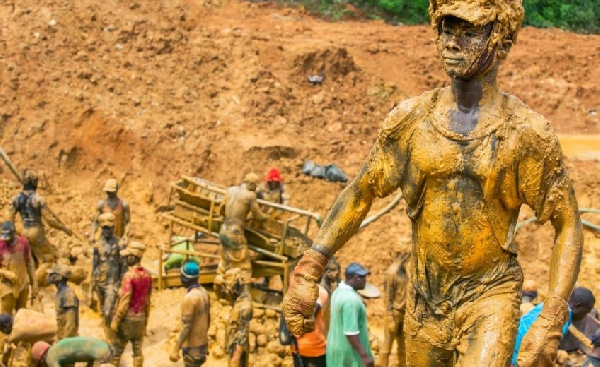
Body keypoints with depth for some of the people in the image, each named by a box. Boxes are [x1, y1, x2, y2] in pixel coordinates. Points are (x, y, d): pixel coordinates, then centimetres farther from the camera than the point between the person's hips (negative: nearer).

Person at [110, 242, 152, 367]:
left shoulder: (129, 276, -20)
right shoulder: (147, 275, 3)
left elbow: (124, 301, -22)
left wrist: (115, 320, -17)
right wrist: (145, 319, 18)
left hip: (127, 318, -7)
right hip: (140, 318, 7)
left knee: (116, 350, 3)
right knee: (137, 350, 9)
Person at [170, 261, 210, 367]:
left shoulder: (189, 298, -23)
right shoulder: (204, 292, 4)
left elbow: (187, 327, -25)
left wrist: (176, 350, -22)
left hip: (192, 347, -9)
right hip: (202, 343, 9)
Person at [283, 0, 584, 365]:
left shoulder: (527, 132, -11)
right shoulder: (411, 118, -4)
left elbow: (569, 226, -6)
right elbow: (359, 194, 4)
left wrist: (551, 323, -17)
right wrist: (307, 273, -5)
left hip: (490, 297, -3)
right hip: (425, 298, 4)